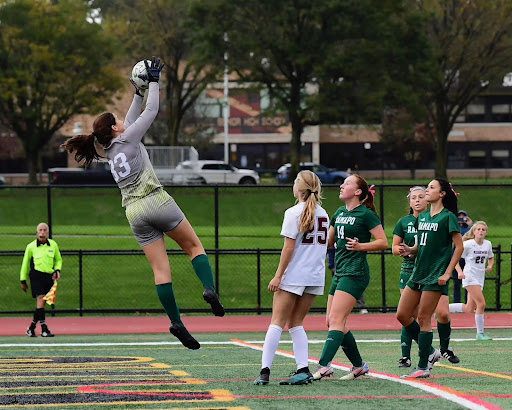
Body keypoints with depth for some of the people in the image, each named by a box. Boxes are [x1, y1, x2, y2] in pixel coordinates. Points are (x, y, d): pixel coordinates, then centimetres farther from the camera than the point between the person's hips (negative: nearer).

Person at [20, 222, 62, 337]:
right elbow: (25, 263, 10)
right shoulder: (31, 247, 1)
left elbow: (58, 259, 23)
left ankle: (32, 328, 19)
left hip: (49, 276, 4)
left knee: (42, 303, 5)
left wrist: (57, 270, 3)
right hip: (36, 275, -4)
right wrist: (23, 280, 12)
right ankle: (44, 329, -20)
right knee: (41, 299, -17)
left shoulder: (53, 245, 8)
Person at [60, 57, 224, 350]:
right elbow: (151, 111, 4)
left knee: (161, 269, 0)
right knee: (194, 246, 5)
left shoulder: (110, 151, 18)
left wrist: (139, 92, 34)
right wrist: (154, 82, 14)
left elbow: (134, 118, 31)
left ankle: (176, 321, -9)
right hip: (156, 201, -6)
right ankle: (210, 288, -19)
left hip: (135, 213, 6)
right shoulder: (127, 140, 0)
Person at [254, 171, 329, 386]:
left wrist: (278, 276, -9)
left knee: (277, 322, -3)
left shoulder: (294, 213, -9)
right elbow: (324, 245, 13)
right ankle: (303, 370, 0)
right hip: (316, 277, 6)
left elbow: (289, 248, -12)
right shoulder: (323, 214, 10)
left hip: (293, 277, -6)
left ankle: (265, 370, -9)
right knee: (295, 323, 12)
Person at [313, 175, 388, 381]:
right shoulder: (339, 213, 16)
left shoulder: (366, 214, -8)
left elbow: (383, 242, -10)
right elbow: (328, 241, 27)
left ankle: (324, 366, -23)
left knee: (336, 319, -17)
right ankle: (359, 366, 17)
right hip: (340, 272, 9)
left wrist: (360, 246, -21)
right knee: (332, 322, 7)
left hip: (355, 273, -9)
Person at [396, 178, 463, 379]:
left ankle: (423, 367, -1)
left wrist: (447, 273, -14)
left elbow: (459, 247, -9)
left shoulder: (448, 217, -7)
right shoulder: (422, 217, 14)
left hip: (435, 276, -8)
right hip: (418, 272, 8)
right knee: (402, 315, 5)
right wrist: (410, 250, 1)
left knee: (423, 319, -8)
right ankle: (429, 351, 19)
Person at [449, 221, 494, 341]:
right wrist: (460, 272, -22)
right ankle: (480, 333, -8)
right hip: (470, 277, -7)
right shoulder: (468, 244, -10)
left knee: (469, 309, 7)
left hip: (480, 278, 7)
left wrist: (490, 266, 2)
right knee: (481, 304, -17)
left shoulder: (488, 244, 7)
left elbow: (491, 258, 24)